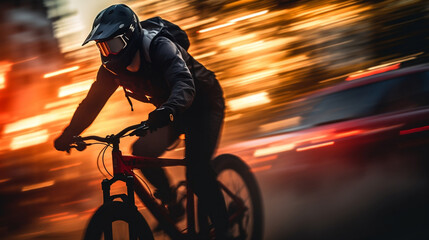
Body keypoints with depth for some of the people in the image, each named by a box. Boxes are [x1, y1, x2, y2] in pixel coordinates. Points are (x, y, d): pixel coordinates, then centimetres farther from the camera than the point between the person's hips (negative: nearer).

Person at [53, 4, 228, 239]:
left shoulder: (160, 48, -33)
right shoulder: (112, 67, -11)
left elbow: (184, 84, -49)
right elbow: (92, 103, -2)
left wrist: (168, 109, -68)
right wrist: (68, 135, -9)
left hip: (203, 104, -8)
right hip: (172, 112, 8)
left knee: (197, 171, -23)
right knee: (142, 152, -9)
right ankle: (171, 202, 13)